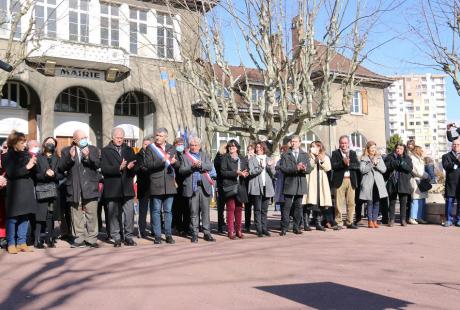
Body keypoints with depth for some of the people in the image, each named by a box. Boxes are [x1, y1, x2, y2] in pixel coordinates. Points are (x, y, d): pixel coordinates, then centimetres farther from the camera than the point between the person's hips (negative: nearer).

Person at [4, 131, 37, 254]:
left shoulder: (26, 154, 12)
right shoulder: (9, 156, -1)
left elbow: (33, 173, 15)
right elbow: (10, 172, -14)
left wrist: (33, 164, -3)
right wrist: (26, 167, -18)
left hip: (27, 190, 4)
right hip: (15, 191, -4)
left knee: (25, 216, 5)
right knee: (13, 217, -1)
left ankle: (22, 242, 13)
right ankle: (11, 243, 7)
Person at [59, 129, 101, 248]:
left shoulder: (94, 150, 9)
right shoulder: (66, 151, 8)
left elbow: (98, 164, -4)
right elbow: (61, 168, -2)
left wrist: (88, 156, -20)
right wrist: (70, 157, -17)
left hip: (90, 188, 0)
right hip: (74, 189, 0)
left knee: (91, 215, -1)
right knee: (77, 215, 4)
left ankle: (91, 239, 5)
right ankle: (80, 239, 12)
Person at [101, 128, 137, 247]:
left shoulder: (129, 150, 16)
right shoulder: (105, 151, 4)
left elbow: (135, 166, 11)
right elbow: (104, 169, -8)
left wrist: (131, 167, -13)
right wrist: (119, 168, -20)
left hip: (127, 187, 3)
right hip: (112, 188, -2)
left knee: (129, 213, 1)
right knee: (114, 214, 3)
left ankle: (128, 237, 10)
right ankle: (117, 238, 12)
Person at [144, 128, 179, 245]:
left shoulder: (172, 148, 13)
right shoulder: (150, 148, 2)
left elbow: (178, 164, 10)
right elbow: (148, 164, -10)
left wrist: (174, 162, -13)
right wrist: (162, 161, -22)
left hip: (169, 184, 3)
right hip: (156, 184, -3)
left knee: (168, 211, 8)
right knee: (156, 211, 3)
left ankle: (169, 235, 14)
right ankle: (157, 236, 10)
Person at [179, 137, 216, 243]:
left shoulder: (205, 155, 16)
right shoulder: (185, 156, 11)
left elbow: (210, 167, 0)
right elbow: (181, 170, -1)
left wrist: (200, 164, -15)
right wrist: (192, 166, -14)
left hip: (204, 186, 1)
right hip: (192, 187, -1)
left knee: (205, 211, 3)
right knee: (194, 212, 1)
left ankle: (207, 233, 8)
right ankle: (194, 234, 8)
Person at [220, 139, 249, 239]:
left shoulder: (243, 159, 16)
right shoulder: (225, 158, 3)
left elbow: (247, 171, 14)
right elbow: (223, 172, -7)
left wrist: (245, 174, -10)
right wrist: (236, 173, -15)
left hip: (240, 186, 4)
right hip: (229, 186, -4)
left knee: (239, 209, 6)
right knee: (231, 208, -6)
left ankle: (238, 230, 13)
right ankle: (231, 231, -2)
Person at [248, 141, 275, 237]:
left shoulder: (269, 159, 14)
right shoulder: (252, 159, 5)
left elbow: (273, 173, 7)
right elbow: (251, 172, -7)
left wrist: (270, 166, -12)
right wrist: (260, 167, -21)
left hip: (267, 187, 3)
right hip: (256, 187, -3)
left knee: (264, 210, 6)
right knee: (257, 210, -3)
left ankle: (264, 228, 13)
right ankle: (259, 230, 1)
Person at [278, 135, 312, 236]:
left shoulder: (304, 155, 15)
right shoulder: (285, 155, 6)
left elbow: (309, 169, 6)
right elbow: (282, 168, -8)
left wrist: (304, 169, -17)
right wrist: (296, 168, -17)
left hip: (300, 184, 3)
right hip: (289, 185, -3)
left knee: (298, 206, 7)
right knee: (287, 207, -5)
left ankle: (296, 227, 15)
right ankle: (284, 228, -1)